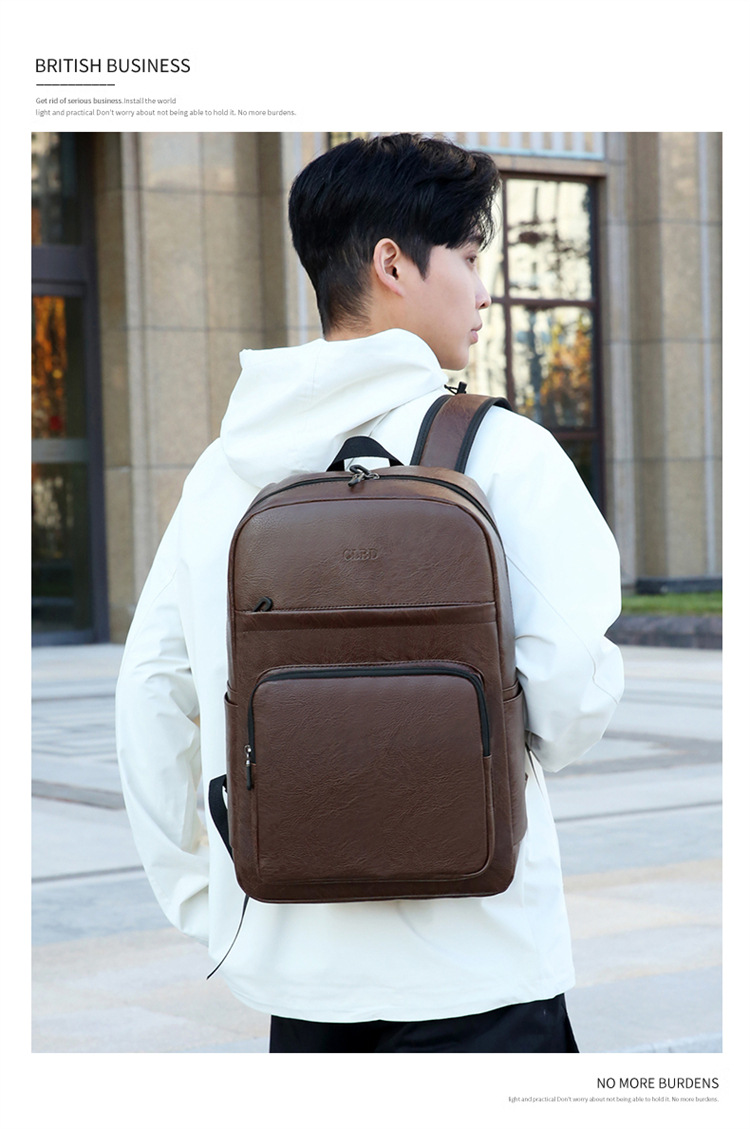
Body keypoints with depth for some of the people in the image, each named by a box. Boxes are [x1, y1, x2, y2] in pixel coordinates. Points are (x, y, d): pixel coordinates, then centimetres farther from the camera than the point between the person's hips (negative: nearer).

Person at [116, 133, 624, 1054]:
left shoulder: (225, 468, 6)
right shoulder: (500, 450, -10)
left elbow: (151, 694, 9)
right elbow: (570, 696, -15)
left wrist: (201, 900, 16)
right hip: (472, 974, -5)